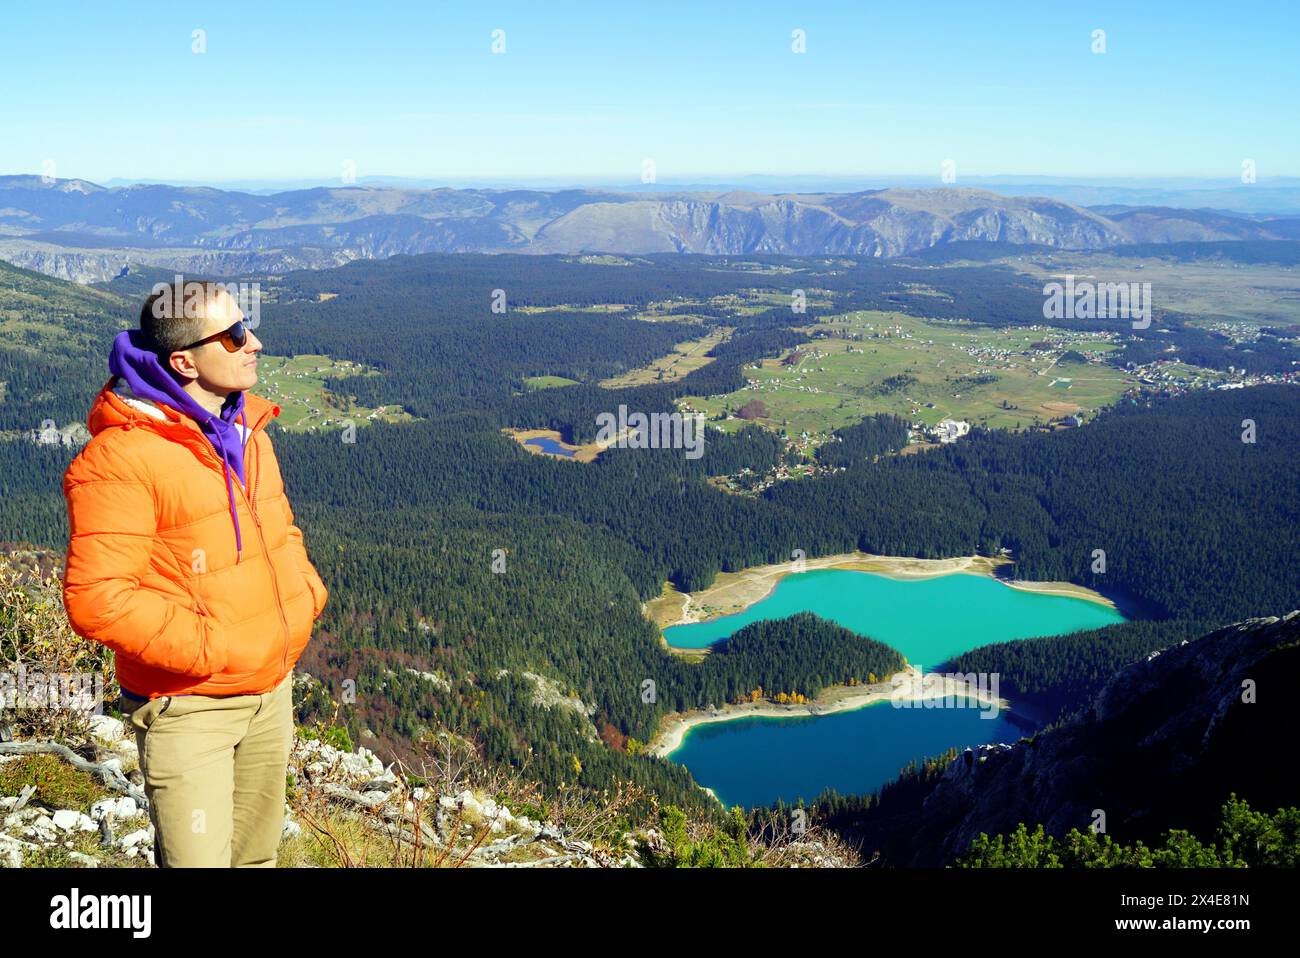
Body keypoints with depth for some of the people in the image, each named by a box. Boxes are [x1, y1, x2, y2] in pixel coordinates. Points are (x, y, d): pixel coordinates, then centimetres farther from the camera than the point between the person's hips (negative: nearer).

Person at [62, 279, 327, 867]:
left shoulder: (246, 432, 6)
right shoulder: (123, 456, -20)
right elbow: (95, 597, -24)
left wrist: (305, 592, 3)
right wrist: (212, 648, -23)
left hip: (272, 692, 8)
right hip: (188, 707, -7)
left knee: (257, 853, 20)